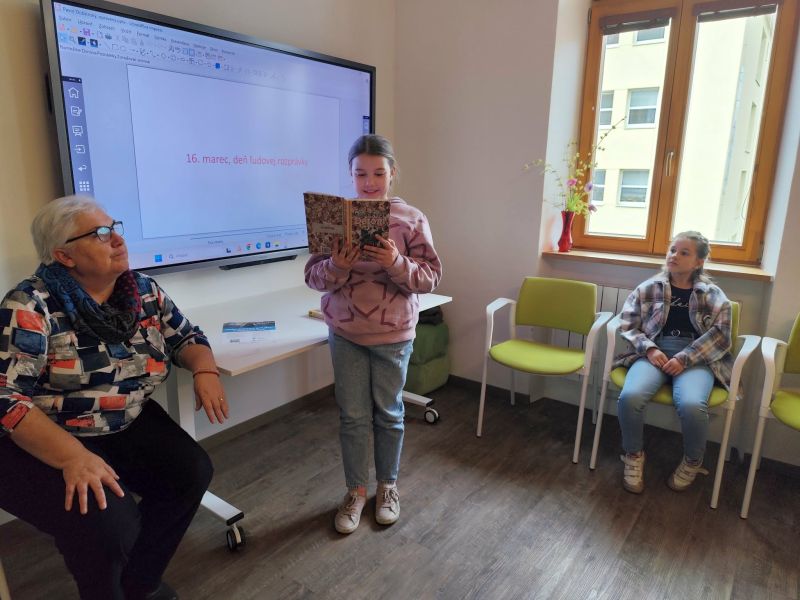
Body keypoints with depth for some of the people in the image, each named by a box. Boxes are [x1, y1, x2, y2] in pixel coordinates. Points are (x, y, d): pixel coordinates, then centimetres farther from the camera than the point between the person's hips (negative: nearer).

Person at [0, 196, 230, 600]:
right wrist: (73, 456, -32)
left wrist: (204, 371, -14)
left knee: (192, 472, -11)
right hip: (44, 442, -5)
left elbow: (185, 337, 9)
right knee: (108, 525, -25)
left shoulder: (144, 291, 0)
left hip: (127, 426, 6)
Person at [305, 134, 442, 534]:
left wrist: (397, 264, -26)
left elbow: (431, 276, -8)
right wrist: (335, 267, -24)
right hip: (345, 334, 1)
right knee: (352, 416, 11)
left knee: (388, 413, 14)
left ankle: (387, 486, 36)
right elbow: (312, 275, -2)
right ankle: (356, 490, 31)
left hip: (393, 335, -1)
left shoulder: (411, 219, -7)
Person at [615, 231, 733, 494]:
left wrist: (684, 358, -14)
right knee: (630, 396, -31)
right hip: (654, 352, 1)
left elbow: (720, 336, 0)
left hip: (696, 358, 0)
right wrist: (649, 349, -11)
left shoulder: (713, 296, 12)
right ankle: (634, 455, -2)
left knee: (692, 405, -33)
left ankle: (693, 461, 1)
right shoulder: (649, 288, 13)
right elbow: (628, 325, 7)